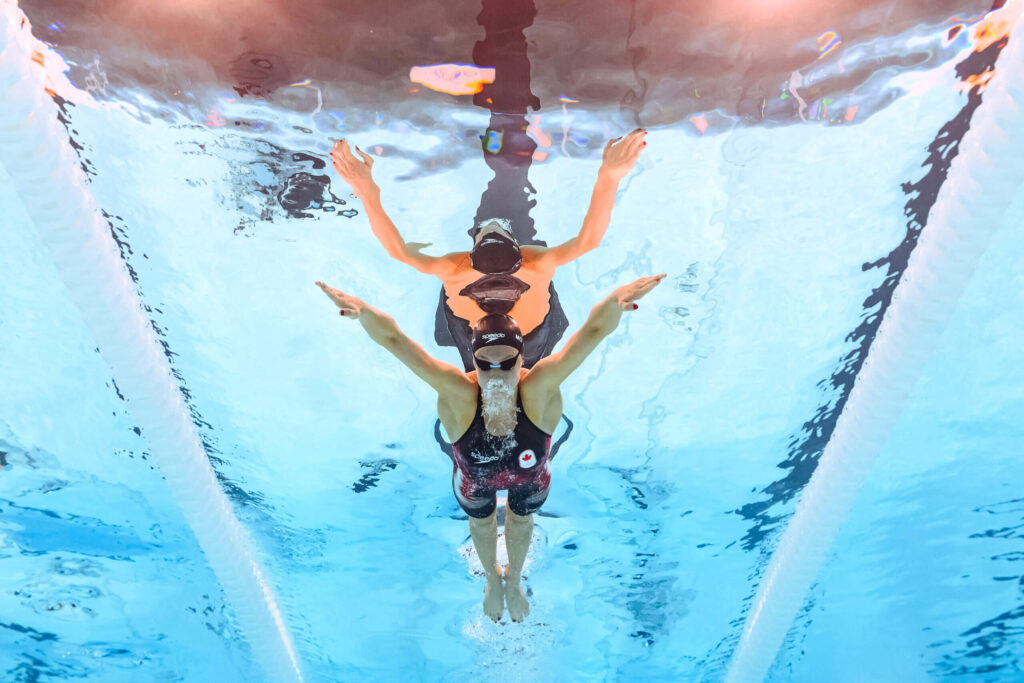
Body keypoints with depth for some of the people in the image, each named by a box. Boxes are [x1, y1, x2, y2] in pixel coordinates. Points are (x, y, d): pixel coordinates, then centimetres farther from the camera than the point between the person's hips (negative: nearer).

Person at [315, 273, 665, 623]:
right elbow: (393, 339, -52)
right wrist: (363, 311, -72)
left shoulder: (538, 390, -45)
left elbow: (594, 329, -56)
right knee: (481, 522, 31)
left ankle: (514, 578, 68)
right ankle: (492, 577, 68)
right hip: (475, 480, 0)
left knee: (522, 519, 32)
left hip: (530, 475, 1)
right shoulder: (459, 394, -45)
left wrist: (615, 301, -77)